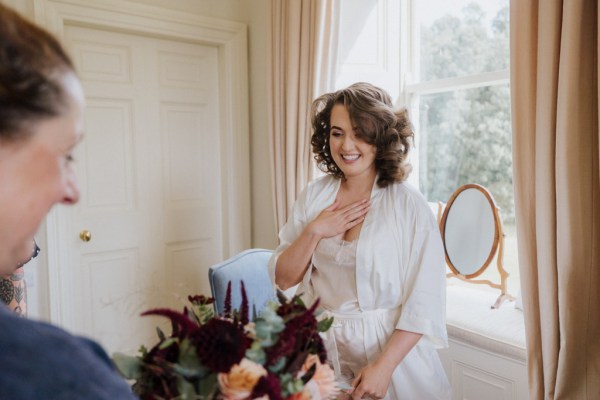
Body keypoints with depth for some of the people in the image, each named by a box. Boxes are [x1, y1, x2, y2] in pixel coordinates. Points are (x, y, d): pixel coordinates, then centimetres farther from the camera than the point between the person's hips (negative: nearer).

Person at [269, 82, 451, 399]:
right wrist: (314, 232, -16)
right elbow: (283, 278, -1)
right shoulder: (313, 196, -2)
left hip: (390, 347, -3)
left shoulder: (409, 205, -14)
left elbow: (425, 301, -15)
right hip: (322, 346, 4)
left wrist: (383, 367, -19)